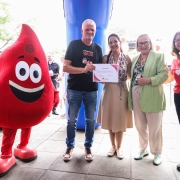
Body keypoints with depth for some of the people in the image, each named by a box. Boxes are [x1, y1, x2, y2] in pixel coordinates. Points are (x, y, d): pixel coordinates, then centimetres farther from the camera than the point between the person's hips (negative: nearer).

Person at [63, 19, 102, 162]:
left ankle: (88, 147, 26)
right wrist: (84, 69, -23)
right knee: (72, 120, 6)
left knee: (91, 120, 9)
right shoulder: (74, 44, -2)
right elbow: (65, 67, -10)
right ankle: (70, 146, 25)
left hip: (92, 90, 4)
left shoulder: (97, 48, 10)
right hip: (74, 89, -3)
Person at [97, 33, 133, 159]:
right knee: (109, 120, 10)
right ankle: (113, 146, 30)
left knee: (120, 120, 7)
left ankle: (119, 147, 27)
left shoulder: (127, 58, 0)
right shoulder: (105, 58, 2)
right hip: (109, 91, 1)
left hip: (122, 91, -1)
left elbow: (131, 76, 4)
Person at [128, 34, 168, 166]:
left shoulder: (158, 56, 0)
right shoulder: (135, 59, 14)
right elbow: (132, 75, 12)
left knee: (154, 127, 6)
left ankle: (157, 153, 25)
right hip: (136, 96, 5)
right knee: (140, 126, 14)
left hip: (152, 97, -5)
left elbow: (164, 74, -9)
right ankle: (143, 149, 32)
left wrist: (149, 80, -22)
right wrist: (131, 95, 3)